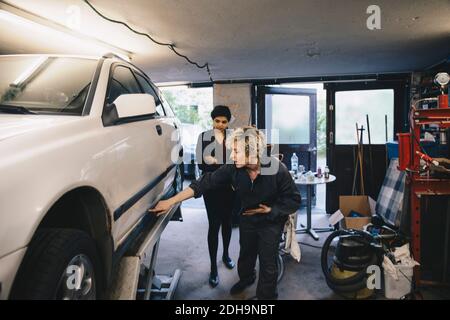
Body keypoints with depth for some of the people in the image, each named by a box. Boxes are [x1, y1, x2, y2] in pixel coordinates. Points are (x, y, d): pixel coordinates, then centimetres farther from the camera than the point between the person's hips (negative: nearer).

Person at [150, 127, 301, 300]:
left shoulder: (277, 170, -30)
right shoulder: (233, 168, -23)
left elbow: (294, 200, -19)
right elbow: (205, 182, -23)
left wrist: (270, 210, -28)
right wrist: (170, 202, -26)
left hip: (270, 222, -3)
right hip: (247, 218, 4)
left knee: (268, 263, 4)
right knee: (246, 254, 25)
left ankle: (266, 295, 33)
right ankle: (246, 279, 57)